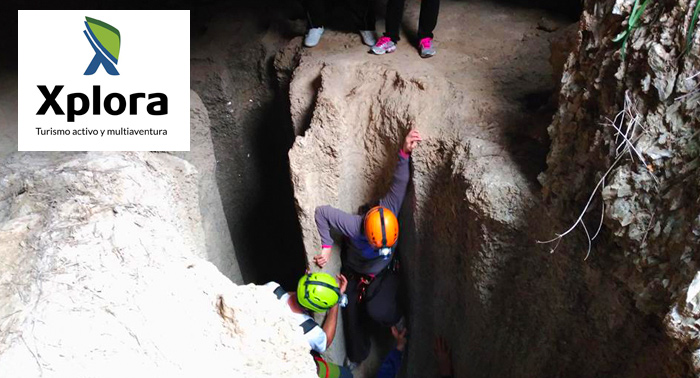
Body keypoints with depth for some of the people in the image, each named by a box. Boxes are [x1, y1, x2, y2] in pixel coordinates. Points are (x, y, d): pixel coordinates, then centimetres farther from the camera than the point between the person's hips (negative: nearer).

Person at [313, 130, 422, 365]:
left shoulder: (390, 212, -34)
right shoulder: (353, 227, -38)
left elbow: (399, 183, -38)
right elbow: (321, 211, -30)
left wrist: (404, 154, -51)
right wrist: (326, 246, -29)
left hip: (385, 273, 0)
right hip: (355, 274, 0)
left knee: (378, 311, -23)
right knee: (352, 315, 12)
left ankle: (396, 322, 16)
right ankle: (356, 356, 42)